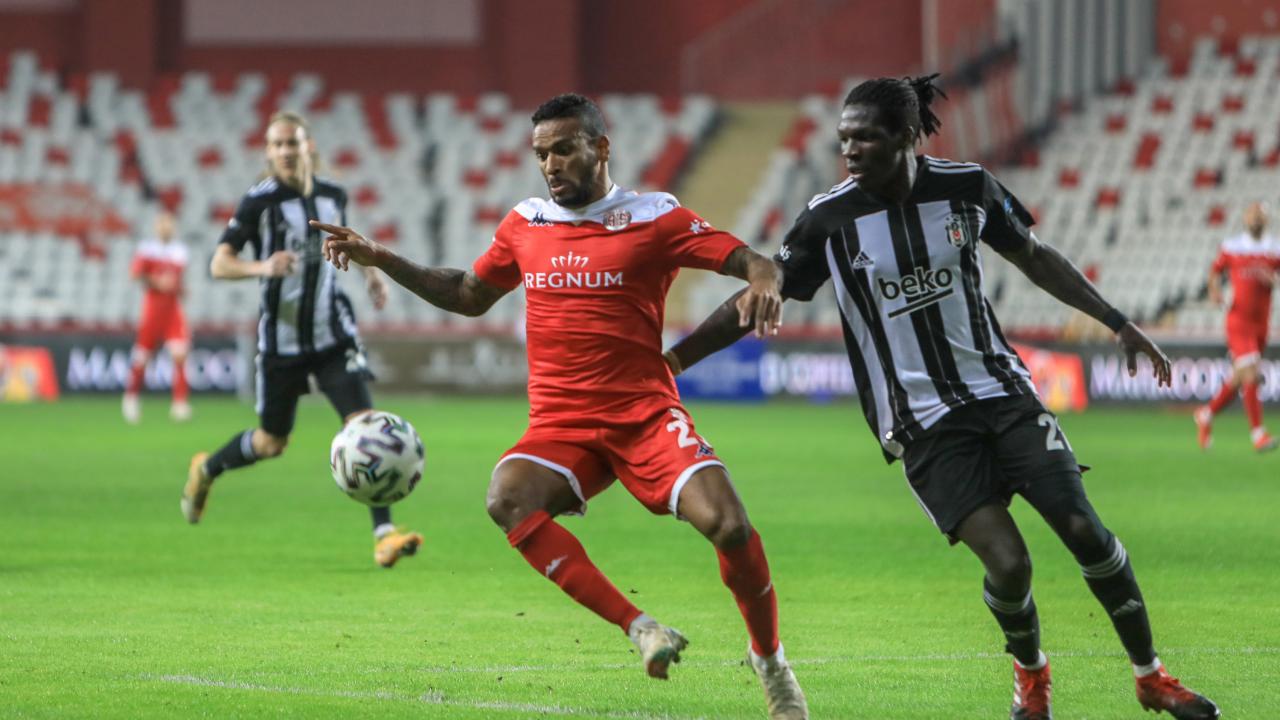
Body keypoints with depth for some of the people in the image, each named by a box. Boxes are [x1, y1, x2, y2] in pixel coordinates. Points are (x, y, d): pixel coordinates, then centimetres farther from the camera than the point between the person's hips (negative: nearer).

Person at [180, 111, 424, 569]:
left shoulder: (332, 196, 4)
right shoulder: (260, 203, -11)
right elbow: (219, 264, -15)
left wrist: (369, 270, 10)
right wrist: (262, 267, -33)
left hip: (333, 333, 3)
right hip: (281, 338, -3)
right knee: (271, 444, 10)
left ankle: (384, 535, -16)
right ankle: (205, 471, 43)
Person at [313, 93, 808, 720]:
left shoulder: (653, 218, -1)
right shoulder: (525, 225, 12)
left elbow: (752, 262, -6)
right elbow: (469, 296, 27)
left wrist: (762, 282, -30)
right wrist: (379, 259, 20)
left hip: (646, 414, -3)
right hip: (560, 426, 3)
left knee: (727, 523, -24)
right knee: (508, 499, -30)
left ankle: (770, 662, 4)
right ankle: (640, 629, -27)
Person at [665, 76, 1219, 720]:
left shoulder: (967, 186, -4)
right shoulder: (829, 219, -10)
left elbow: (1034, 258, 12)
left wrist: (1116, 323, 13)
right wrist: (665, 362, -7)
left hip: (1001, 391, 2)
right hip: (920, 423, -2)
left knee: (1082, 528, -7)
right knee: (1006, 562, -17)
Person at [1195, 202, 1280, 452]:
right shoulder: (1231, 247, 1)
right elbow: (1215, 271, 15)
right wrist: (1215, 290, -4)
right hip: (1238, 321, -4)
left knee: (1239, 380, 12)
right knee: (1250, 373, -17)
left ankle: (1207, 414, 36)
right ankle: (1257, 433, -15)